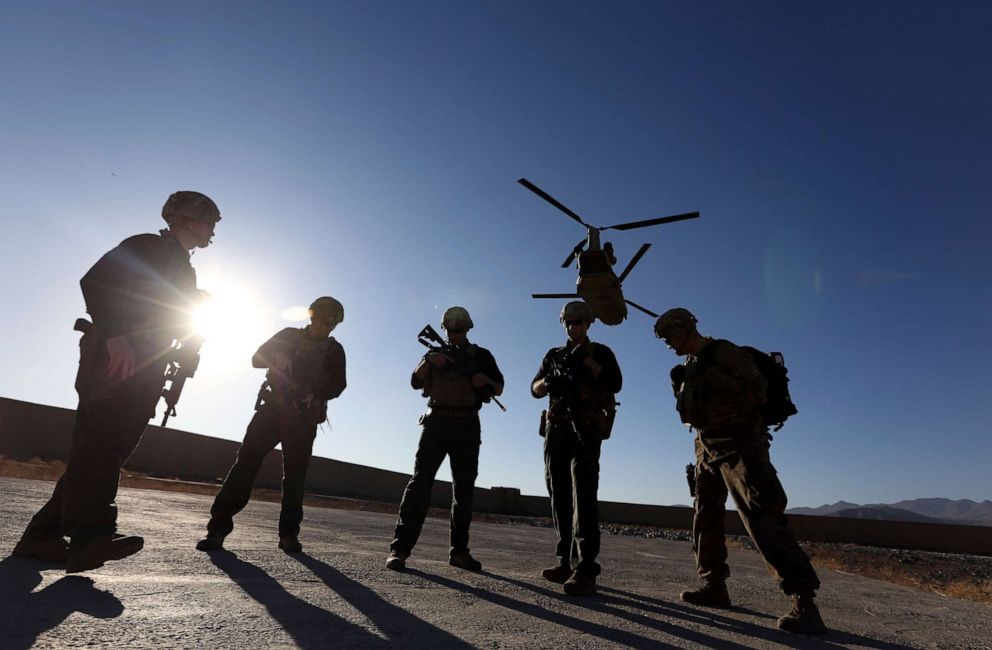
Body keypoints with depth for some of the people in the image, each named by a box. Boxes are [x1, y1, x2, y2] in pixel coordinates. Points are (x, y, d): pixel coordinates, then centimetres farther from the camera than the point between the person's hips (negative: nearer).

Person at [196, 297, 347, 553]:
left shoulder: (335, 351, 10)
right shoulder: (289, 336, 12)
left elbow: (338, 384, 0)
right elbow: (257, 358, 7)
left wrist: (317, 395, -19)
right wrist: (276, 357, -14)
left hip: (304, 419, 0)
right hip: (272, 409, 1)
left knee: (296, 473, -2)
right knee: (246, 463, -8)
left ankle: (289, 533, 5)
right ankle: (219, 526, -4)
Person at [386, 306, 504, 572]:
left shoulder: (481, 355, 11)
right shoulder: (436, 353, 12)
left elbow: (499, 389, 7)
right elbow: (416, 382, -1)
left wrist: (486, 380, -15)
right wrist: (429, 360, -18)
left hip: (467, 428, 1)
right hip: (436, 423, -1)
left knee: (464, 489, 5)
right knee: (420, 482, -10)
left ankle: (459, 551, 16)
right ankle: (399, 548, -8)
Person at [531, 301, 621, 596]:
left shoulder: (601, 352, 10)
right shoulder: (553, 355, 20)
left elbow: (615, 383, -6)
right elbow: (535, 389, 11)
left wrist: (587, 360, -15)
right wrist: (549, 382, -11)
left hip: (586, 429, -4)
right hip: (555, 429, 5)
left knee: (583, 496, -13)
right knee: (560, 496, 6)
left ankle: (586, 570, -15)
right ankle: (565, 562, 14)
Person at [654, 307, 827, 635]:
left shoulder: (725, 354, -13)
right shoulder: (692, 362, 12)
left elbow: (757, 393, -22)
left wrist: (711, 378, -27)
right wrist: (680, 385, -2)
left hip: (739, 446, -9)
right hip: (708, 448, 9)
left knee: (762, 518, -15)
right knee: (705, 518, 13)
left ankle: (804, 602, -8)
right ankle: (714, 586, 25)